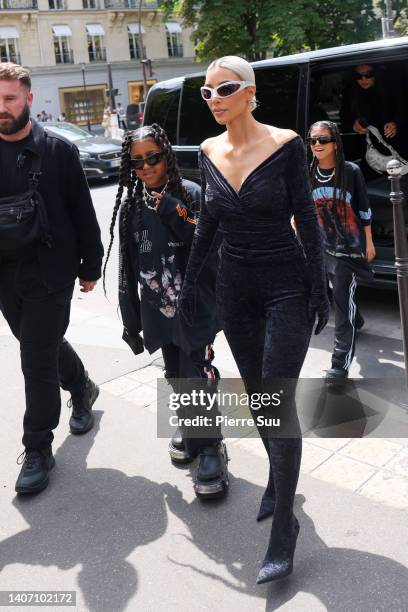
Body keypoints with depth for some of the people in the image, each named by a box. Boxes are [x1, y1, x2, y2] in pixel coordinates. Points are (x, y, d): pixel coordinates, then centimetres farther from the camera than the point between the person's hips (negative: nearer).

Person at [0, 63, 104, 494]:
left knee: (37, 361, -2)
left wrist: (90, 267, -2)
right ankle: (82, 389, 49)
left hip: (49, 275, -4)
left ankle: (37, 450, 14)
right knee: (45, 347, 20)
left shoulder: (58, 150, -6)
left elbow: (83, 212, -3)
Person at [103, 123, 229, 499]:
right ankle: (188, 427, 39)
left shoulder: (191, 194, -7)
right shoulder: (132, 207, 5)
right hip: (158, 310, 5)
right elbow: (129, 268, 8)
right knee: (176, 376, 17)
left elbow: (208, 245, -15)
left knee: (198, 376, -8)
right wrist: (131, 320, 9)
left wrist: (172, 210, -24)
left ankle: (212, 448, 7)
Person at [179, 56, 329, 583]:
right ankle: (278, 477, 37)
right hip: (235, 287, 5)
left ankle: (284, 525, 7)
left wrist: (319, 287, -9)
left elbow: (306, 217, -8)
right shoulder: (209, 152, 4)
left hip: (286, 286, -5)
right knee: (255, 393, 14)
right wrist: (190, 279, 13)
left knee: (278, 401, -6)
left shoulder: (285, 144, -10)